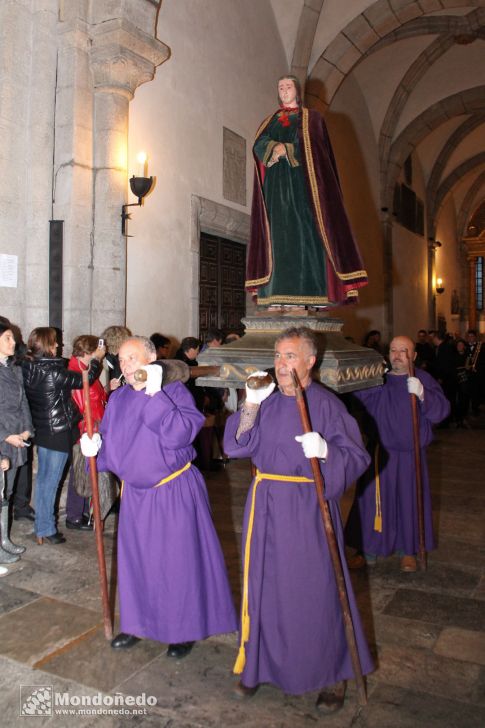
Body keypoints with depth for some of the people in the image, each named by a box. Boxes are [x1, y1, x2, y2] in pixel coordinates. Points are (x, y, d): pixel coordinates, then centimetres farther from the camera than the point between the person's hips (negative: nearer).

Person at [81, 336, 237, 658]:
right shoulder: (118, 399, 4)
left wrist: (155, 395, -28)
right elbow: (109, 440, 11)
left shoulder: (175, 391, -13)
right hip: (136, 493, 5)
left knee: (178, 561, 5)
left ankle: (185, 630, 26)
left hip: (175, 491, -5)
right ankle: (138, 623, 37)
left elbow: (179, 434, -28)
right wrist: (94, 447, -10)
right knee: (136, 561, 16)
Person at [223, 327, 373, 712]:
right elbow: (239, 444, -1)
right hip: (267, 506, 5)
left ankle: (333, 673, 27)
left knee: (314, 589, 5)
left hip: (308, 507, -4)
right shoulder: (268, 401, 6)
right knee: (265, 584, 14)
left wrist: (325, 451, -30)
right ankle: (260, 663, 34)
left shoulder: (326, 404, -9)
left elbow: (358, 457, -11)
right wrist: (250, 406, -13)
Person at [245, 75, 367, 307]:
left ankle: (309, 290, -16)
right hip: (276, 183, 3)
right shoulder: (270, 121, 22)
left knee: (305, 230, -12)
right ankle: (279, 292, -11)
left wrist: (286, 150, -9)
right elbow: (259, 144, 4)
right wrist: (274, 147, -15)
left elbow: (312, 146, -3)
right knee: (278, 233, -7)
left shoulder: (311, 118, 14)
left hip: (302, 179, -3)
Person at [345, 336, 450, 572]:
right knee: (372, 500, 5)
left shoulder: (423, 379, -4)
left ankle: (408, 551, 29)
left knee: (408, 501, 8)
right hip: (379, 453, 2)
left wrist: (422, 393, -33)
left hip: (410, 455, -1)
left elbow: (441, 410, -15)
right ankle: (368, 551, 21)